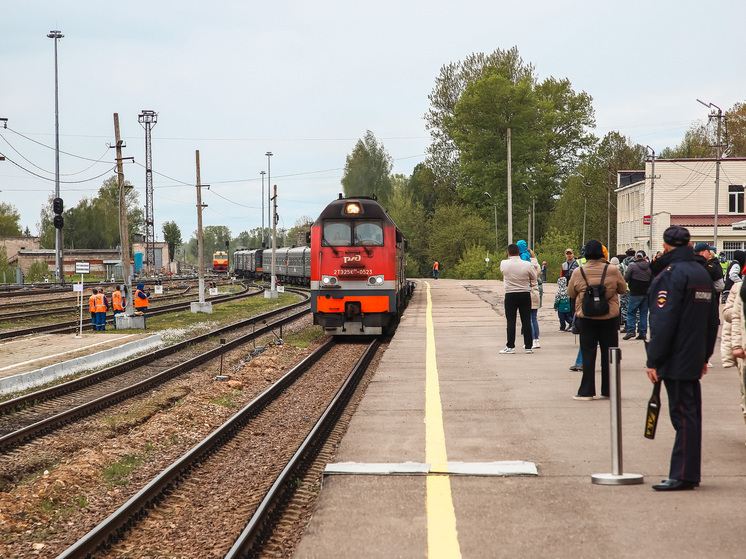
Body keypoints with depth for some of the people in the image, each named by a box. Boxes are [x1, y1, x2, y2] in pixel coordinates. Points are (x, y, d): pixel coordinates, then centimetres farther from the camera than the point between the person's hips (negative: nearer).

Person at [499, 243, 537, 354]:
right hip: (525, 294, 1)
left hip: (510, 295, -1)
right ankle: (528, 346, 6)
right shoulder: (528, 265, -9)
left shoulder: (504, 264, -8)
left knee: (511, 321, 3)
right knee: (526, 320, 5)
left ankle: (510, 347, 4)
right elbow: (534, 279, 6)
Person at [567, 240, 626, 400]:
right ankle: (609, 390, 13)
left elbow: (570, 293, 6)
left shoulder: (578, 272, -6)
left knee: (588, 354, 6)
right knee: (608, 354, 9)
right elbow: (623, 289, 7)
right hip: (609, 318, 0)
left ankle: (587, 391, 4)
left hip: (586, 319, 0)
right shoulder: (612, 270, -7)